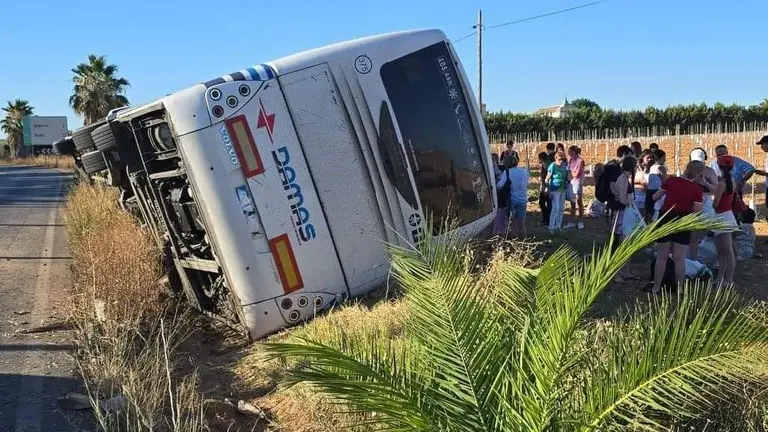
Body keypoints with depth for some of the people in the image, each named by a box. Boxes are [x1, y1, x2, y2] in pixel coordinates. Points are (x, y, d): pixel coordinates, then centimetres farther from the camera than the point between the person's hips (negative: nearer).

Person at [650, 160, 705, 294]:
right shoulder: (696, 189, -8)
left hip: (666, 219, 1)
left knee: (662, 257, 9)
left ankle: (656, 288, 13)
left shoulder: (670, 181, -4)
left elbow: (655, 197, 6)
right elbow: (697, 212, -6)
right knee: (679, 258, 5)